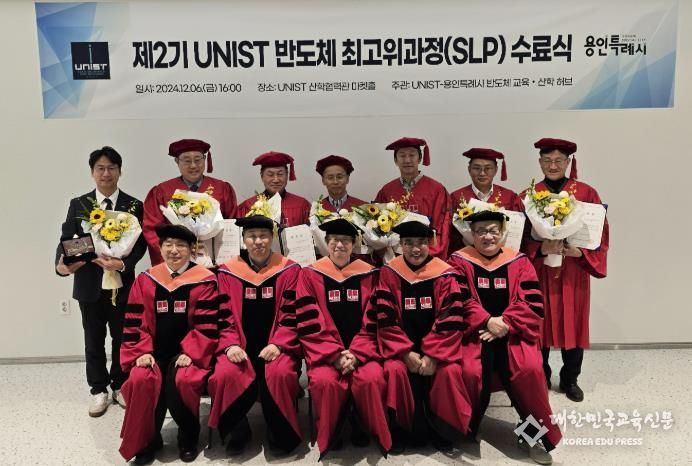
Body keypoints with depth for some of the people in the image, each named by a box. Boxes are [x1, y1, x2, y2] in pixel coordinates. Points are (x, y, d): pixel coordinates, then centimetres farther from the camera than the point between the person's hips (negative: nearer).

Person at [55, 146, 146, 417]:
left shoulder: (133, 206, 0)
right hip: (89, 283, 1)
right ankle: (99, 389, 26)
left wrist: (123, 264, -23)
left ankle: (120, 386, 28)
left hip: (122, 283, -1)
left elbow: (140, 244, -5)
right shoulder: (78, 204, 4)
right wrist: (60, 264, -22)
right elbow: (66, 239, -2)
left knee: (121, 338, 11)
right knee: (94, 341, 11)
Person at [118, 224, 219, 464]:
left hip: (189, 352, -3)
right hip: (154, 351, 3)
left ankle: (188, 437, 0)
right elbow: (134, 323, 5)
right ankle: (146, 440, 0)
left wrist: (190, 353, -19)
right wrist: (141, 352, -10)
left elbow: (207, 325, -8)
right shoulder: (145, 280, 7)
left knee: (180, 381, -30)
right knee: (141, 380, -26)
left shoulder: (204, 281, -3)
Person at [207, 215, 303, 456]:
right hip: (241, 346, 2)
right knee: (225, 375, -28)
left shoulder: (289, 270, 1)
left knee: (280, 374, -32)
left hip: (276, 346, -1)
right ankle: (236, 429, 1)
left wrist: (277, 344, -17)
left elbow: (291, 316, -3)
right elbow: (224, 317, 4)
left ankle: (281, 434, -4)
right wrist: (230, 345, -13)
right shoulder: (228, 272, 6)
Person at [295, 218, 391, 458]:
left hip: (361, 349, 1)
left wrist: (356, 353, -13)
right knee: (325, 381, -30)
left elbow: (372, 323, 2)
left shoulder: (368, 274, 5)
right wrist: (335, 354, -14)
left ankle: (361, 426, 3)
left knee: (371, 379, -27)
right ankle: (330, 432, 0)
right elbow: (310, 324, -3)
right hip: (324, 350, -1)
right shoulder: (311, 274, 2)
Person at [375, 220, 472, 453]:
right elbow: (385, 319, -7)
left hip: (437, 345, 0)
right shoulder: (389, 273, -4)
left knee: (449, 371, -25)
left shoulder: (445, 274, -5)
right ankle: (400, 431, -4)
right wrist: (406, 352, -17)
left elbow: (451, 321, -10)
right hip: (401, 345, 0)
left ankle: (443, 431, 1)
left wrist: (432, 354, -19)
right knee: (395, 370, -27)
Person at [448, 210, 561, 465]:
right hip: (475, 332, -1)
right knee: (469, 372, -29)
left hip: (513, 332, 2)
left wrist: (506, 323, -15)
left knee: (530, 369, -26)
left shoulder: (519, 262, 8)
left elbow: (533, 303, -1)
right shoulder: (459, 261, 3)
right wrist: (487, 321, -20)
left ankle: (535, 433, -1)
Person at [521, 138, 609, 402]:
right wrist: (540, 249, -19)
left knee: (573, 325, 7)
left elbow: (601, 233, 1)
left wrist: (580, 251, -16)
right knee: (539, 326, 6)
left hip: (574, 273, 0)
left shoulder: (587, 194, 0)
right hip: (538, 272, 0)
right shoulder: (528, 196, 1)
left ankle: (570, 380, 25)